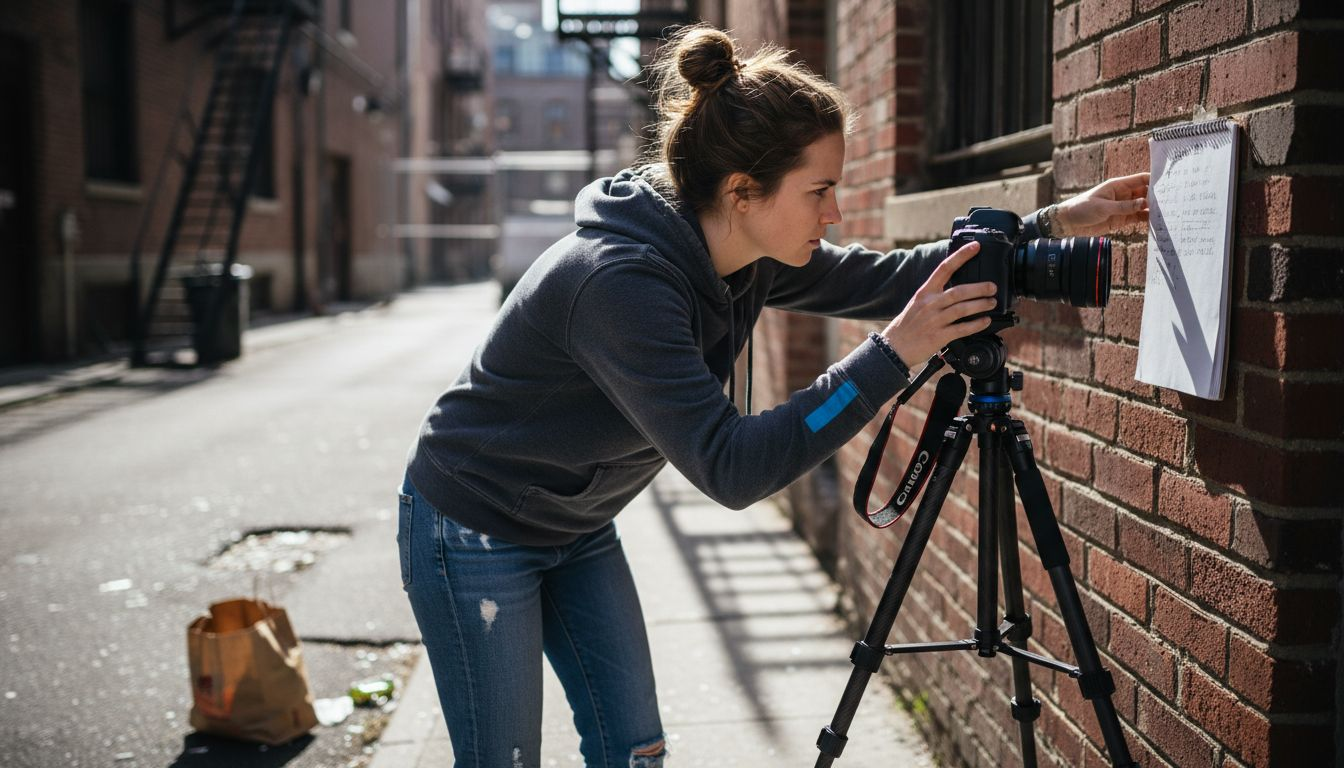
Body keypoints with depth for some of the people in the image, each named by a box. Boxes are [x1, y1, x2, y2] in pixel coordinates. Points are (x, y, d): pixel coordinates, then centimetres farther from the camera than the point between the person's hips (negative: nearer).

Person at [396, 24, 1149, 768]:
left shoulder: (749, 258, -10)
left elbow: (883, 278, 2)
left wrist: (1051, 225, -4)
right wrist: (893, 355, -38)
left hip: (577, 530, 8)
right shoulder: (620, 284, -35)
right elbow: (730, 467, -38)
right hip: (474, 531, -8)